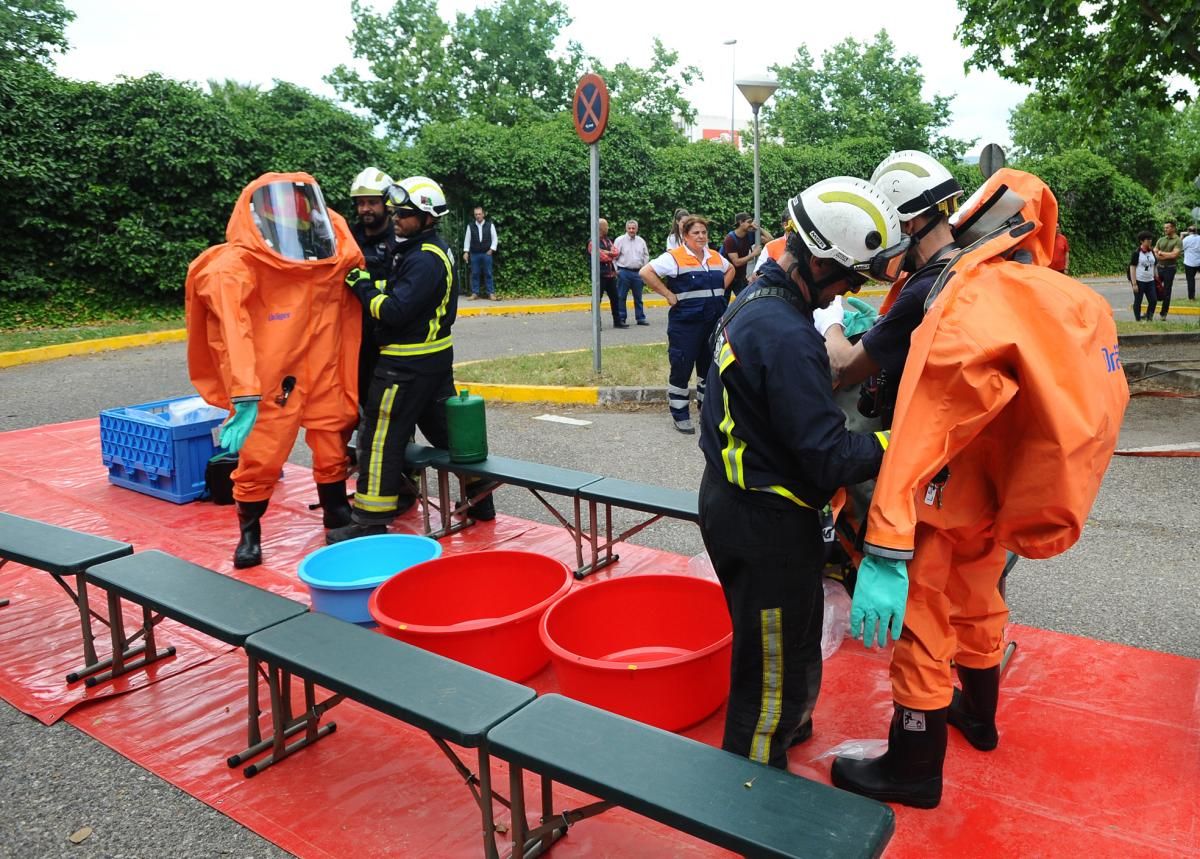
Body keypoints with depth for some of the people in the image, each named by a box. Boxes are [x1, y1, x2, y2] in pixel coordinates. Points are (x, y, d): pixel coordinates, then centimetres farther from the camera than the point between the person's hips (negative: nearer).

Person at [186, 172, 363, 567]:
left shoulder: (332, 256, 3)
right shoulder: (236, 267, -13)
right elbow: (233, 333, -23)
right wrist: (244, 396, -32)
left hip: (322, 377, 5)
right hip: (272, 382, -4)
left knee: (333, 454, 15)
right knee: (260, 460, 2)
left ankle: (339, 522, 36)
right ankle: (249, 535, 24)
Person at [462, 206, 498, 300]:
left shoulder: (490, 225, 1)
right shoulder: (470, 226, 2)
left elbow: (494, 238, 4)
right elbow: (467, 239, 4)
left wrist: (491, 249, -3)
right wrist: (466, 252, -1)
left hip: (487, 253, -1)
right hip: (474, 254, 1)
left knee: (488, 274, 1)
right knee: (475, 274, 3)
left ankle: (491, 293, 4)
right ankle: (475, 293, 9)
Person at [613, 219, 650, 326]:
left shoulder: (641, 241, 10)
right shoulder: (620, 240, -2)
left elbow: (646, 256, 17)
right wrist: (616, 270, -6)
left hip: (638, 272, 4)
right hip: (624, 272, -4)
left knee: (638, 297, 9)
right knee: (621, 297, -1)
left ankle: (640, 318, 15)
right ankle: (621, 319, 4)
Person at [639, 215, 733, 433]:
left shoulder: (716, 257, 9)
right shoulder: (675, 258, -10)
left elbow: (730, 269, 29)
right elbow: (646, 272, -17)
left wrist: (720, 290, 12)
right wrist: (668, 295, -16)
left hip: (714, 323, 6)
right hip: (685, 324, -6)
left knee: (709, 366, 16)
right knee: (682, 368, -1)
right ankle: (680, 415, 10)